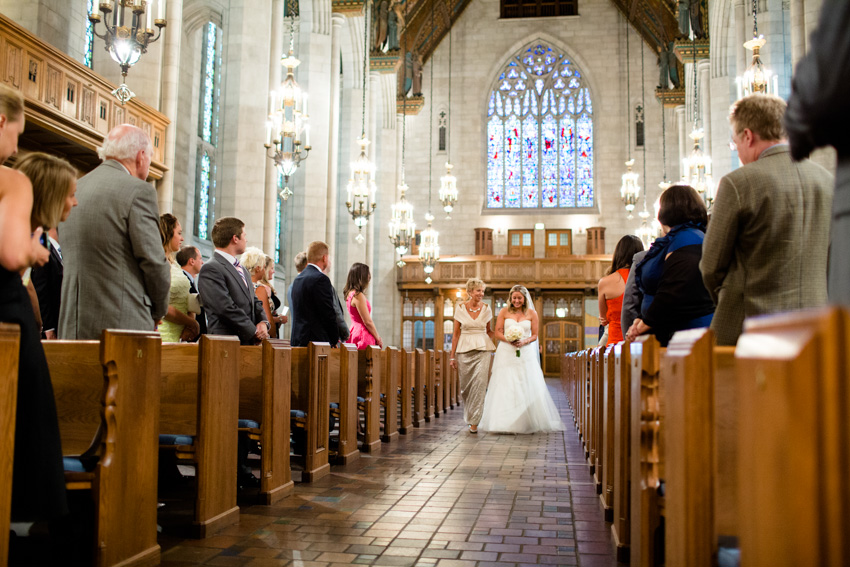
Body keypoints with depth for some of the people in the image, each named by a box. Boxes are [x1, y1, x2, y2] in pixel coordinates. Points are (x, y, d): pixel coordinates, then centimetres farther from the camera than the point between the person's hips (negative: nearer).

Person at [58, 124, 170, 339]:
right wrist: (158, 312, 6)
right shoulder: (139, 190, -9)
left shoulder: (74, 190, 12)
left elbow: (70, 261, 16)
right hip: (124, 321, -7)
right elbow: (153, 261, -11)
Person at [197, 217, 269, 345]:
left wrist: (263, 322, 2)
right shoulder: (210, 269, -7)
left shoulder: (243, 271, 23)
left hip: (250, 343, 8)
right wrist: (254, 331, -11)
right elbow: (226, 308, -15)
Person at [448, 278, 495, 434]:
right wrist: (452, 356, 2)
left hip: (482, 350, 0)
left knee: (479, 383, -11)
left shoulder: (486, 309, 4)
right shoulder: (460, 308, 1)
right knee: (465, 385, 5)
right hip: (464, 349, 0)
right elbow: (456, 333, 3)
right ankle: (468, 416, 30)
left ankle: (474, 422, -5)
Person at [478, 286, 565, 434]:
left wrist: (524, 341, -12)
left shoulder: (532, 313, 5)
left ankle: (527, 422, 6)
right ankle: (505, 422, 0)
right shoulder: (504, 312, 4)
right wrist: (509, 340, -14)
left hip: (525, 354, 1)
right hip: (506, 353, 0)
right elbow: (497, 332, 3)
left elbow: (535, 335, 6)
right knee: (505, 387, -4)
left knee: (527, 387, -2)